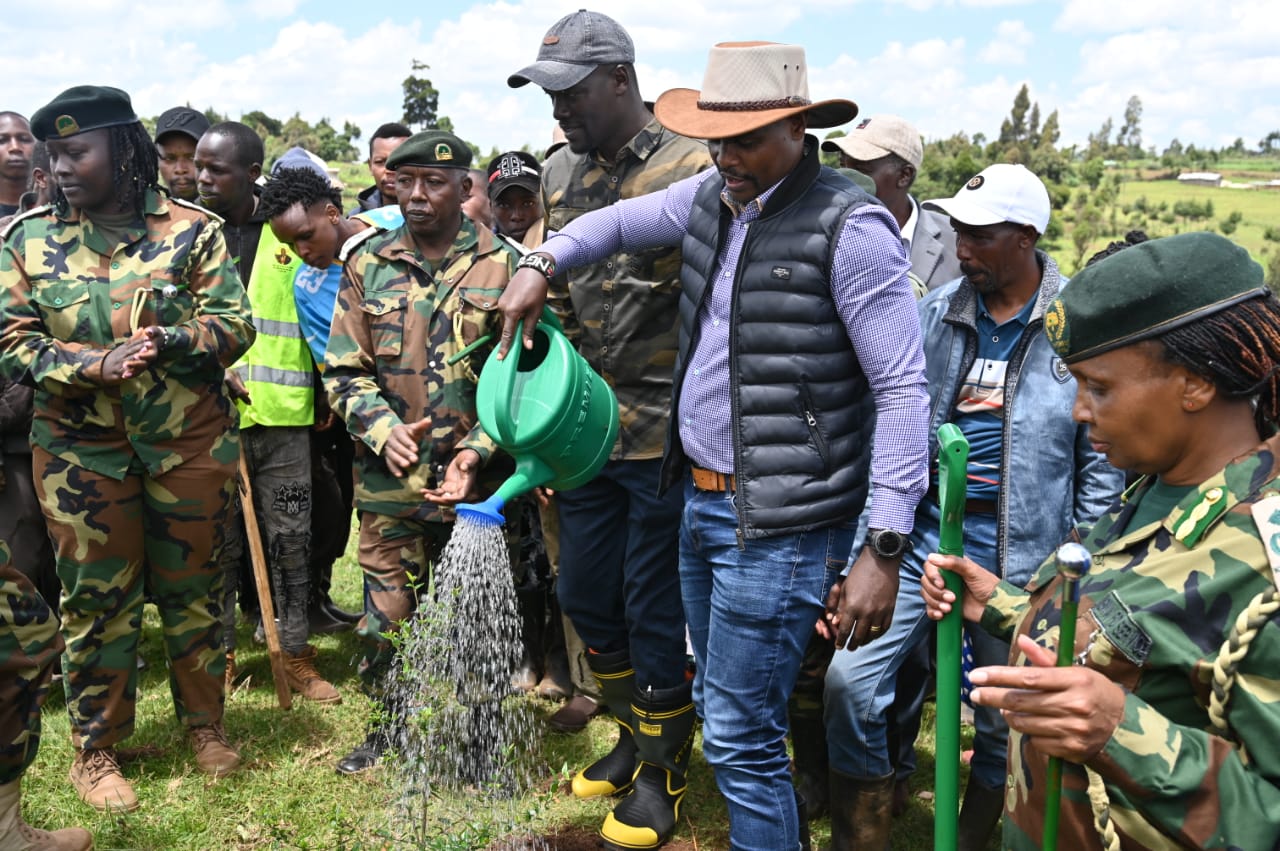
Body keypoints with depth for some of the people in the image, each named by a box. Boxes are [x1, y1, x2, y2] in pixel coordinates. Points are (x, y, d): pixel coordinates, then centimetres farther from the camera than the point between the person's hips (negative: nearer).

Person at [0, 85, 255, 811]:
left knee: (194, 584, 12)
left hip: (192, 439, 0)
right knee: (97, 596, 8)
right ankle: (96, 749, 24)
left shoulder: (192, 229, -3)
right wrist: (94, 365, -19)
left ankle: (206, 722, 31)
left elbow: (236, 324, -7)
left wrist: (167, 341, -24)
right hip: (80, 446, 1)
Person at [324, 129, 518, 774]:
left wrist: (478, 450, -13)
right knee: (387, 612, 9)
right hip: (389, 479, 2)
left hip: (474, 480, -2)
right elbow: (344, 369, 8)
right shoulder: (368, 264, 6)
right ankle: (392, 724, 31)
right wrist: (382, 428, -10)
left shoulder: (502, 265, -1)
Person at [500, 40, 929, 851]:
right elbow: (617, 222, 25)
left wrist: (886, 548, -20)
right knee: (724, 708, 19)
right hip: (702, 501, 8)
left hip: (779, 525, -8)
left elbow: (904, 390, -17)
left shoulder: (849, 228, -16)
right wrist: (542, 263, 7)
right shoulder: (711, 196, 6)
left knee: (740, 738, -2)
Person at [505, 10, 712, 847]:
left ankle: (662, 772, 26)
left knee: (656, 608, 5)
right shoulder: (561, 173, 10)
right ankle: (634, 734, 40)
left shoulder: (692, 170, -11)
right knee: (586, 595, 17)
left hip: (665, 435, -7)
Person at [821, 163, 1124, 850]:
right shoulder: (937, 313, 3)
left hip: (1017, 549, -2)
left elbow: (1103, 461, -2)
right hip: (923, 528, 3)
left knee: (1003, 720, 12)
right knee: (849, 679, -5)